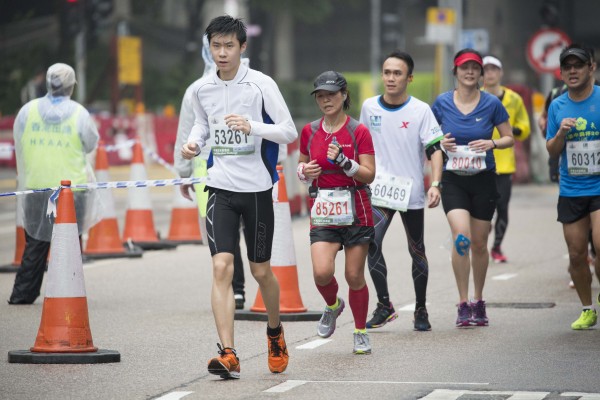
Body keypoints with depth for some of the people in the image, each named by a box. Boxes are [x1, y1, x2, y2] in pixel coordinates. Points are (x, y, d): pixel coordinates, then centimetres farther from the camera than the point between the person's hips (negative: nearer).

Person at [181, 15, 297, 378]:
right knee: (222, 267, -12)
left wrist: (252, 127, -24)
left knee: (261, 270, 9)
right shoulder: (202, 90, 3)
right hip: (221, 187, 2)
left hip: (257, 188, -2)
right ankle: (228, 355, -17)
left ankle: (275, 330, 38)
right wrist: (194, 142, 1)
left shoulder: (261, 84, -9)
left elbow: (290, 132, -9)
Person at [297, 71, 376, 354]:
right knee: (322, 272, -16)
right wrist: (304, 171, -3)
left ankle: (360, 332, 21)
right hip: (322, 212, 2)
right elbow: (302, 165, 21)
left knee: (355, 276, 1)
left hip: (355, 211, -2)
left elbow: (369, 175, -7)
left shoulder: (358, 131, -4)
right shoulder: (309, 132, 7)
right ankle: (333, 306, 18)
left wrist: (343, 161, -21)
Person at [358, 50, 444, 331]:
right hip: (378, 191, 1)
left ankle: (421, 311, 23)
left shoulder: (421, 110, -6)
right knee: (371, 244, -17)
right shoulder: (369, 107, 3)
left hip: (412, 193, -1)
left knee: (417, 252, 8)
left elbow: (435, 149, -8)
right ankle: (384, 306, -6)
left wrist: (435, 185, -21)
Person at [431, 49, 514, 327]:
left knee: (479, 243, 8)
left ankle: (478, 301, 26)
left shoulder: (492, 104, -2)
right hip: (453, 180, -1)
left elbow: (510, 138, 6)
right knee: (461, 238, -18)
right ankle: (463, 304, -11)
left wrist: (492, 143, -14)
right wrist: (442, 143, -12)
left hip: (484, 179, 1)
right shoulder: (442, 103, -1)